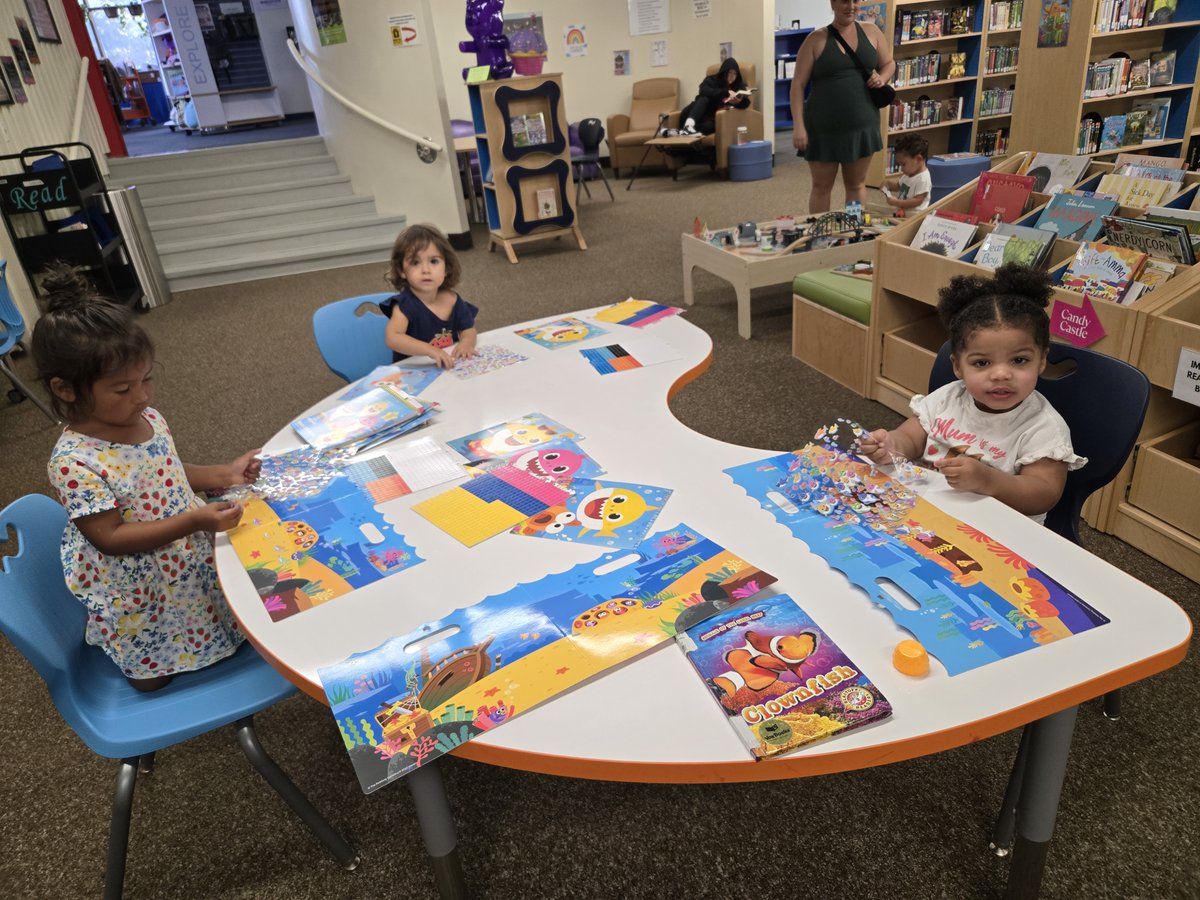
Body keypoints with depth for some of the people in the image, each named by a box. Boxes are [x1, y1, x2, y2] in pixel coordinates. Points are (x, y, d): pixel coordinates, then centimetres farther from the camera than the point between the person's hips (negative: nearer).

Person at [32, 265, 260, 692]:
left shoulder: (146, 417, -7)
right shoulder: (74, 463, -29)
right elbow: (112, 538, -27)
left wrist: (223, 475, -5)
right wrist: (194, 520, -35)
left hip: (191, 555, 6)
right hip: (139, 592, -6)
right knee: (152, 676, 13)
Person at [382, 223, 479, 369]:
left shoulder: (453, 300, 1)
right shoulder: (404, 304, -15)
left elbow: (469, 330, 10)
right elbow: (392, 338, -28)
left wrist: (466, 342, -14)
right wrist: (431, 350, -39)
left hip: (451, 368, 4)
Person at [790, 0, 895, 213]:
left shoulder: (871, 32, 7)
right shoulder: (816, 39, -3)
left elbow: (889, 63, 19)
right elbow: (798, 84, -6)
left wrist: (882, 78, -6)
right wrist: (798, 125, -15)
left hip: (862, 125, 3)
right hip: (824, 128, -3)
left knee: (856, 184, 13)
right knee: (821, 187, 7)